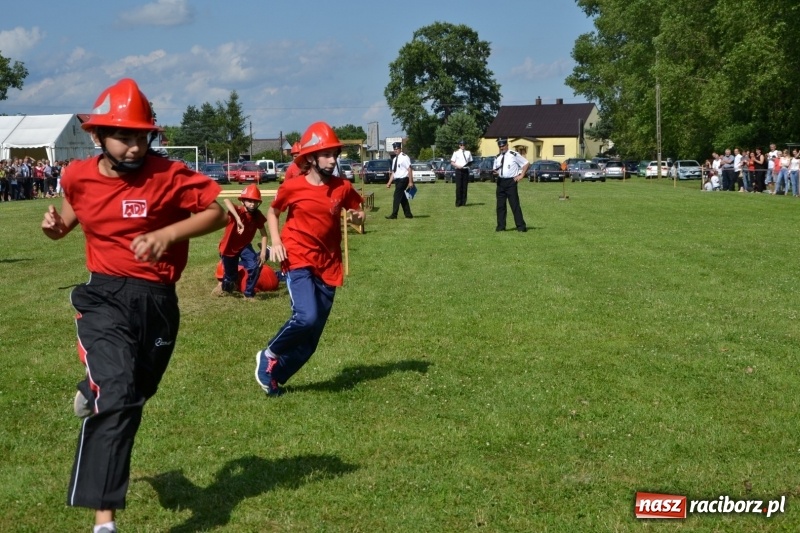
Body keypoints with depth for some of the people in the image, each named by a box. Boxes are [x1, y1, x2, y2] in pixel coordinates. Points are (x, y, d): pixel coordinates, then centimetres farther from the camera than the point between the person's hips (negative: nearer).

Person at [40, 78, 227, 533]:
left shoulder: (169, 175, -11)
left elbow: (217, 212, -10)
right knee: (118, 397, -19)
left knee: (133, 396, 19)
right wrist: (59, 224, -1)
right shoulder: (79, 176, -1)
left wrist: (168, 234, -23)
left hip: (158, 301, 1)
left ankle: (95, 391, 59)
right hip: (106, 296, -1)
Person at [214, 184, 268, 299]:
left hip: (244, 246, 3)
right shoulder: (238, 211, -30)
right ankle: (224, 284, 50)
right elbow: (227, 201, -52)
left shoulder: (257, 215, -15)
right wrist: (238, 220, -64)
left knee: (255, 266, -21)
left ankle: (249, 294, 2)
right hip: (229, 247, -3)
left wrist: (263, 252, -19)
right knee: (231, 275, 11)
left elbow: (263, 234, -8)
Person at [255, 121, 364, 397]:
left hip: (328, 267, 4)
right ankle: (269, 355, 0)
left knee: (311, 339, 5)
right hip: (299, 261, -4)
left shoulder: (342, 187, 0)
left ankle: (275, 375, 23)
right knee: (306, 317, -26)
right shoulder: (293, 187, -7)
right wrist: (275, 242, -5)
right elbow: (273, 212, 10)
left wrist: (356, 217, -8)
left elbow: (359, 213, 15)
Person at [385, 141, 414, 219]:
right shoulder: (395, 159, 14)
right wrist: (389, 182, 12)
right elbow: (393, 172, 18)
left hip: (403, 180, -8)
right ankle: (408, 214, 18)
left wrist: (410, 182, -18)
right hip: (397, 180, 8)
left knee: (397, 196, -8)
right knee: (402, 198, 11)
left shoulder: (404, 158, -11)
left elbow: (409, 170, -15)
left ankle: (394, 215, -5)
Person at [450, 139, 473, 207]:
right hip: (459, 170, -3)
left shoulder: (468, 152, 14)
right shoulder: (456, 153, 5)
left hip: (466, 170, 3)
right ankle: (458, 203, -2)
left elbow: (470, 162, 18)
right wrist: (457, 166, -15)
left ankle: (463, 202, 8)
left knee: (465, 187, 2)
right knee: (458, 187, -6)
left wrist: (469, 164, -5)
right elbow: (452, 162, 3)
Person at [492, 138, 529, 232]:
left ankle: (521, 226, -4)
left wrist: (521, 175, -5)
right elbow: (495, 169, 20)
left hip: (511, 182, -6)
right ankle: (501, 226, 12)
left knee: (515, 204, -7)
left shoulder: (514, 155, -4)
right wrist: (494, 172, -4)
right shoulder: (497, 157, 13)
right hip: (500, 182, 6)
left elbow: (526, 163, -1)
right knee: (500, 205, 6)